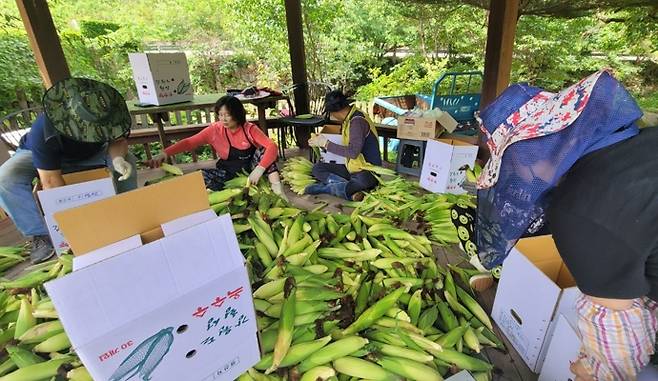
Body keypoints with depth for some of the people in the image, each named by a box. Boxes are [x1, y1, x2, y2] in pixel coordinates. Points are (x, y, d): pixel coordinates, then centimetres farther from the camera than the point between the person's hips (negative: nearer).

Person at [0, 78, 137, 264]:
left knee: (127, 161, -21)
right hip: (38, 156, -2)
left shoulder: (103, 116, -32)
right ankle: (40, 234, -15)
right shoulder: (44, 130, -41)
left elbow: (118, 140, -16)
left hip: (87, 155, 3)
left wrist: (117, 158, -41)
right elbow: (51, 181, -38)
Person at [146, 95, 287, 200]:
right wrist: (165, 153, -28)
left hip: (250, 169, -1)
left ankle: (276, 188, -29)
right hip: (228, 173, 1)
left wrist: (259, 169, -39)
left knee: (264, 150, -27)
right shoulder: (215, 129, -10)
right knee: (199, 177, -26)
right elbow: (189, 142, -12)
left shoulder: (249, 129, -15)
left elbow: (271, 146, -26)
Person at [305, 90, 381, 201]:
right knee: (317, 168, 5)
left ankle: (324, 187, -15)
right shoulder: (349, 119, 7)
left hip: (367, 173, -9)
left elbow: (353, 152, -29)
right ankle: (347, 185, -14)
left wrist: (326, 143, -20)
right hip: (351, 168, 9)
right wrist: (320, 143, 8)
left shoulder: (358, 121, -20)